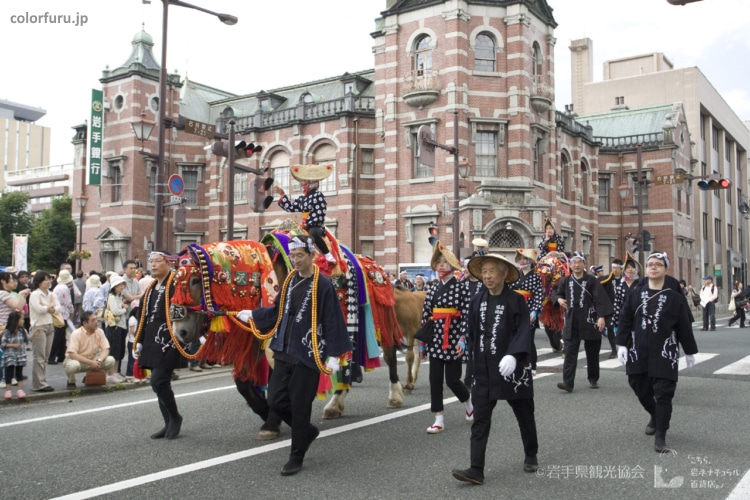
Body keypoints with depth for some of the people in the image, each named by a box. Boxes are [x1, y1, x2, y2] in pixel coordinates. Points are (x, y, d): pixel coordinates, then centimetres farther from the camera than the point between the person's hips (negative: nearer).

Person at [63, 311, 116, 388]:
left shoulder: (99, 332, -8)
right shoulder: (76, 334, -21)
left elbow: (105, 349, -8)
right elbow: (72, 354, -28)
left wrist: (99, 360, -29)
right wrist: (91, 362, -34)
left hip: (92, 360, 4)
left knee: (110, 360, -20)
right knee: (72, 365, -40)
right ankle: (71, 381, -3)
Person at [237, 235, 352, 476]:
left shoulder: (323, 285, -11)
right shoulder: (290, 280, 8)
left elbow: (332, 322, -11)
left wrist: (334, 355, -15)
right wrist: (253, 315, 26)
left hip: (307, 355, -6)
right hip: (284, 352, 6)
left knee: (299, 406, 2)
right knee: (276, 400, 8)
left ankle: (297, 457, 18)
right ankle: (308, 430, 33)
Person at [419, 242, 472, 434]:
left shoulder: (462, 287, -6)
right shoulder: (432, 290, 9)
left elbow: (467, 315, -12)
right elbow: (425, 316, 10)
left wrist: (462, 339, -19)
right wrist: (422, 342, 9)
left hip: (453, 339, -5)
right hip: (435, 339, 5)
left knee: (452, 380, 0)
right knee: (435, 380, 3)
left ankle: (469, 403, 31)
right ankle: (439, 420, 10)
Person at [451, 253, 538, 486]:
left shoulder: (516, 300, -9)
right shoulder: (477, 300, 3)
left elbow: (523, 332, -16)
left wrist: (513, 355, -29)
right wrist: (474, 355, 8)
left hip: (512, 369, -3)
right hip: (484, 370, 3)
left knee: (524, 415, 15)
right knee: (480, 420, -2)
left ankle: (531, 456, 37)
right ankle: (476, 470, -1)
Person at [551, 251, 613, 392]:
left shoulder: (592, 281, -4)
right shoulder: (565, 281, 6)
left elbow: (600, 299, -11)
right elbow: (555, 293, 21)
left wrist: (601, 316, -22)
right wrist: (559, 299, -2)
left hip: (589, 322, -2)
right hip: (571, 323, 2)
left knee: (592, 353, 11)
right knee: (570, 353, -5)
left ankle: (593, 379, 29)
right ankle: (568, 382, -10)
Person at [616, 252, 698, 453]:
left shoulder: (675, 298, -1)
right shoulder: (635, 295, 4)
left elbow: (684, 327, 4)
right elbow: (625, 321, 4)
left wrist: (690, 352, 7)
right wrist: (622, 344, -3)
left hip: (664, 355, -3)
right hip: (638, 353, 3)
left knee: (663, 394, -3)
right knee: (641, 389, 13)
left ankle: (660, 436, 7)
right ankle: (654, 416, 42)